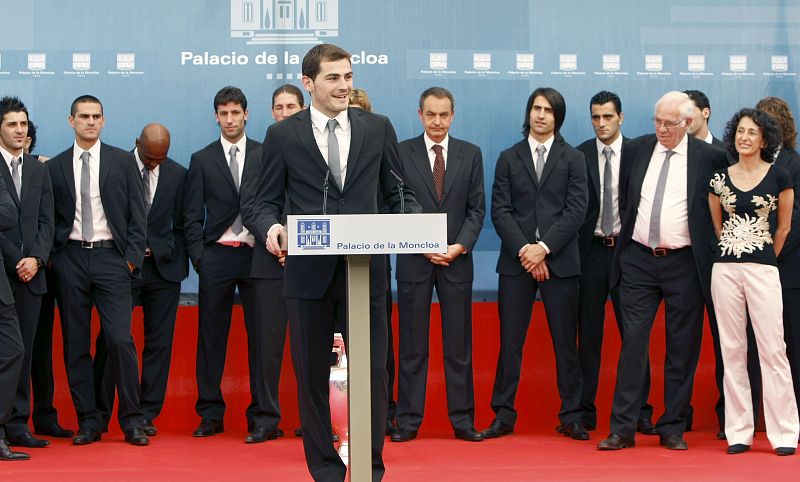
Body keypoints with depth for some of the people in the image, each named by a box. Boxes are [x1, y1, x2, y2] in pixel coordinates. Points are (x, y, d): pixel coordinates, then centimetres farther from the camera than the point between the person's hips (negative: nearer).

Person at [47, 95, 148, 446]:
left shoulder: (122, 162, 7)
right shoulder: (55, 167, 10)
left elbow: (136, 213, 5)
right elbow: (49, 219, 12)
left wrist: (132, 257, -3)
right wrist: (52, 257, 1)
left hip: (111, 257, -2)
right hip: (70, 259, 2)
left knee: (120, 339, -10)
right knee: (75, 344, 3)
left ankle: (131, 420, -2)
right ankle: (88, 422, 9)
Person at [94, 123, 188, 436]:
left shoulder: (178, 174, 6)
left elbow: (181, 224, 9)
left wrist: (164, 253, -4)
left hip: (163, 266, 2)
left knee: (159, 343, 2)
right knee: (111, 340, -3)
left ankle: (147, 415, 9)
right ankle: (99, 415, 6)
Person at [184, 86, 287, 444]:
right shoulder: (202, 160, 11)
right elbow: (193, 215, 9)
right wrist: (198, 256, 0)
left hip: (259, 256, -1)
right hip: (217, 254, 1)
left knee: (264, 339, -4)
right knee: (210, 337, 3)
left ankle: (264, 418, 0)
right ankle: (211, 414, 12)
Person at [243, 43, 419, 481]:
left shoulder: (378, 128, 7)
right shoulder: (282, 135, 3)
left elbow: (397, 192, 10)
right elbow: (264, 202, 4)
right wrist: (272, 227, -18)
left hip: (365, 268, 1)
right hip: (309, 270, 0)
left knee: (372, 371, 3)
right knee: (312, 375, 7)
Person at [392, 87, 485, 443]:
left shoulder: (470, 154, 8)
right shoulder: (401, 153, 3)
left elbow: (477, 208, 6)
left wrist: (460, 246, -9)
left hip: (457, 258, 1)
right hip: (413, 260, -1)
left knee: (459, 345, 4)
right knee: (412, 346, 2)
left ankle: (463, 420, 8)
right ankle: (408, 420, 6)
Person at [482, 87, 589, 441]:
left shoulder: (573, 159, 9)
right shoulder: (508, 159, 11)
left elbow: (576, 211, -1)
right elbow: (500, 211, 3)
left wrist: (544, 248, -11)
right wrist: (523, 250, -10)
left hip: (560, 261, -1)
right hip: (516, 261, 1)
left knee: (566, 342, 1)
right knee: (510, 341, 0)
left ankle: (571, 416, 5)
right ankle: (503, 415, 5)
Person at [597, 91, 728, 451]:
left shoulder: (709, 157, -3)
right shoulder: (636, 150, 6)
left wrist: (705, 249, 4)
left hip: (684, 263, -2)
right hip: (638, 260, 2)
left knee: (682, 349, 4)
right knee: (632, 342, -1)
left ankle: (672, 429, 12)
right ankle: (622, 428, 1)